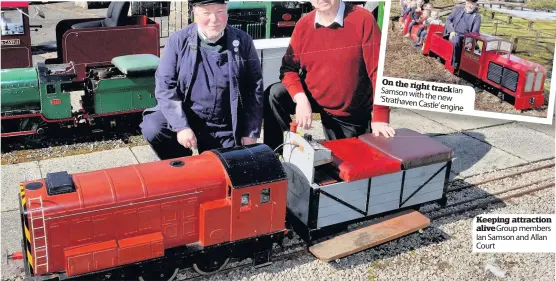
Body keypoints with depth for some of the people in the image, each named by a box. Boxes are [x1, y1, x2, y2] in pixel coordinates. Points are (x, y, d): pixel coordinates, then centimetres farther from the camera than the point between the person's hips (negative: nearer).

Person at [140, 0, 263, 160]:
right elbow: (165, 85, -10)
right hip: (184, 117, -1)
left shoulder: (243, 42, -5)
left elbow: (254, 89, -1)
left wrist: (250, 133, -4)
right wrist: (181, 126, -21)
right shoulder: (178, 40, -7)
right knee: (153, 130, -26)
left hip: (223, 129, 1)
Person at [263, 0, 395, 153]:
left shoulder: (363, 19, -21)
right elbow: (289, 68, -5)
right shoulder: (303, 25, -8)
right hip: (315, 99, 3)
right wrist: (301, 98, -24)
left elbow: (378, 70, -21)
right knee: (274, 95, -15)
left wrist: (380, 117, -25)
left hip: (354, 114, -2)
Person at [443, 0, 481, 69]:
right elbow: (448, 20, 9)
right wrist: (451, 31, -8)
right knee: (456, 41, -36)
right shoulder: (458, 9, 10)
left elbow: (475, 32, -3)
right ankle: (455, 65, -26)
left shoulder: (477, 16, 5)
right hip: (454, 34, -1)